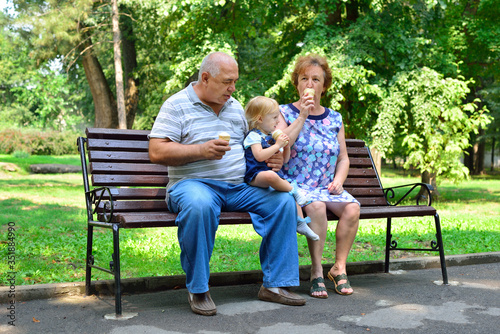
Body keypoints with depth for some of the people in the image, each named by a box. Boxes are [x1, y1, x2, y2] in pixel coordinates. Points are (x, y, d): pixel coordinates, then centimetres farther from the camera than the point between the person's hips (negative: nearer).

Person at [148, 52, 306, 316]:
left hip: (239, 187, 6)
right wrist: (201, 150, -18)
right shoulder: (177, 105, 0)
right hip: (194, 183, -6)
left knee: (284, 200, -14)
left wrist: (272, 159, 6)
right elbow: (157, 152, -9)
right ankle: (197, 289, -23)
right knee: (199, 205, -40)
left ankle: (275, 284, -8)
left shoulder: (235, 107, 20)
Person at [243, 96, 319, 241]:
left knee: (291, 195, -9)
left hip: (275, 172, 8)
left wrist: (286, 146, 6)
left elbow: (285, 160, 26)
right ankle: (294, 189, -20)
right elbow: (259, 156, -22)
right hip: (256, 175, -8)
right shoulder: (254, 136, -4)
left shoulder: (273, 136, 21)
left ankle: (301, 223, -2)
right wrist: (277, 145, -16)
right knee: (271, 176, -41)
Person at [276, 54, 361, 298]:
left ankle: (339, 267, -10)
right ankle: (316, 272, -23)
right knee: (316, 206, -35)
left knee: (352, 207, -25)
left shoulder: (334, 119, 16)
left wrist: (338, 180, -2)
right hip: (295, 185, -4)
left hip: (328, 187, 4)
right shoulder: (285, 113, 5)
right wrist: (302, 116, -13)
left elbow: (343, 158, 18)